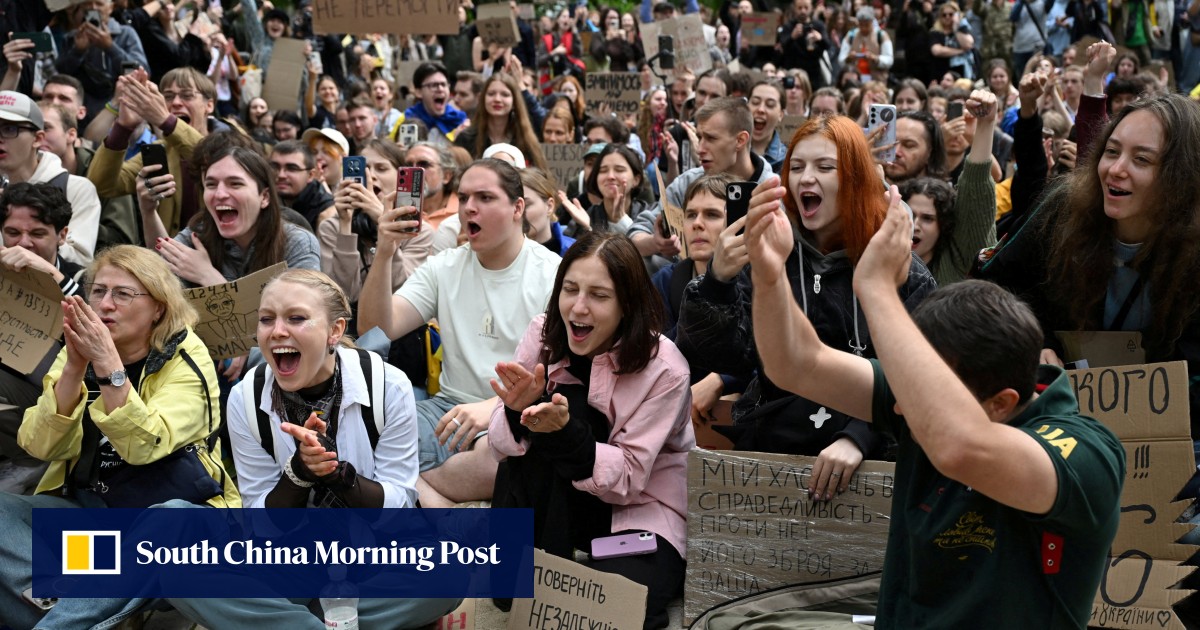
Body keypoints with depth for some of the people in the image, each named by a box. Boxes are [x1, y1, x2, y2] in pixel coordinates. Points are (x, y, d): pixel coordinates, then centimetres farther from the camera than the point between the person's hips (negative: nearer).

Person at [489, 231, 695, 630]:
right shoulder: (544, 335, -10)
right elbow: (503, 445, -9)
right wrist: (518, 411, -33)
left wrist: (565, 431, -37)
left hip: (643, 507, -4)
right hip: (563, 503, 5)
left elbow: (628, 478, -21)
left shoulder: (663, 368, -21)